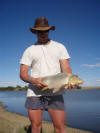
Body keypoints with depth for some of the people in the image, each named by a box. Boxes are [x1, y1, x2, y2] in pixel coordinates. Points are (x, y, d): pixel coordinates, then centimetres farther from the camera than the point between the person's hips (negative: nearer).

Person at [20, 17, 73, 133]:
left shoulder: (60, 47, 10)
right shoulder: (29, 50, 10)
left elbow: (66, 68, 1)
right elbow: (23, 73, 3)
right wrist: (33, 80, -19)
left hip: (55, 93, 0)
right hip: (34, 93, 1)